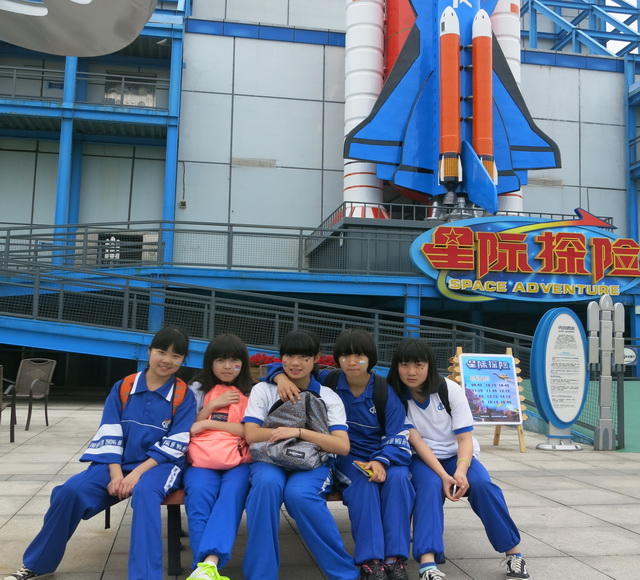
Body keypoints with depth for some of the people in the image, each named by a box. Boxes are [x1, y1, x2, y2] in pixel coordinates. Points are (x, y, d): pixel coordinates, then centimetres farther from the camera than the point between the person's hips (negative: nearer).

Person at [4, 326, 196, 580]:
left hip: (159, 464, -3)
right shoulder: (122, 388, 5)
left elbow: (174, 445, -9)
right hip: (118, 462, 3)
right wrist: (116, 474, -13)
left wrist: (137, 473, -18)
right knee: (72, 491, -20)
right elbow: (110, 434, 0)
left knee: (145, 492, -37)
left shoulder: (184, 396, -2)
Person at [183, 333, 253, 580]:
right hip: (201, 460, 1)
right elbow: (188, 428, 14)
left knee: (232, 495, -33)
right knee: (198, 498, -31)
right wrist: (212, 405, 1)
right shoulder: (198, 389, 18)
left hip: (238, 461, -1)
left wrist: (210, 423, -6)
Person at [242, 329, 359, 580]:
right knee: (266, 483, -36)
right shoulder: (263, 390, 7)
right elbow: (251, 435, -5)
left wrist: (298, 432, -16)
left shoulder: (329, 397, 6)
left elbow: (343, 446, -6)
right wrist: (292, 431, -10)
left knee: (299, 494, -35)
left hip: (313, 464, 0)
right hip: (270, 460, 1)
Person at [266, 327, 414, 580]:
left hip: (384, 455, 1)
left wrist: (381, 461, -30)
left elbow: (398, 438, -9)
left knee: (397, 478, -32)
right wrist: (281, 377, -21)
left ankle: (395, 559, -31)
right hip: (346, 457, -1)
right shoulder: (328, 381, -4)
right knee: (363, 483, -33)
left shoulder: (386, 392, -6)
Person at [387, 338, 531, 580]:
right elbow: (415, 440, -17)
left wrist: (461, 471, -30)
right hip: (422, 459, -1)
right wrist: (444, 476, -30)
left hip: (457, 455, 1)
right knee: (430, 485, -33)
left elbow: (465, 438, -11)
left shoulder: (450, 389, -10)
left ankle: (513, 551, -13)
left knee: (483, 485, -28)